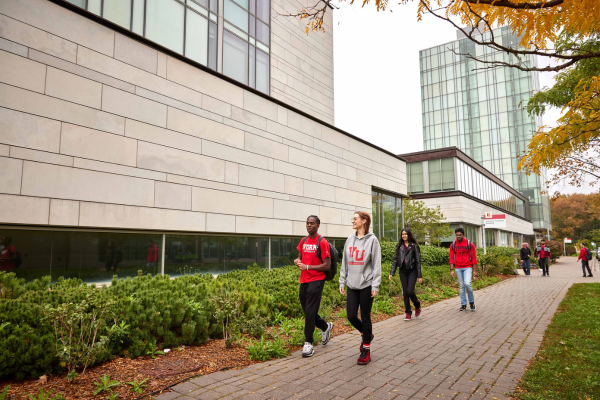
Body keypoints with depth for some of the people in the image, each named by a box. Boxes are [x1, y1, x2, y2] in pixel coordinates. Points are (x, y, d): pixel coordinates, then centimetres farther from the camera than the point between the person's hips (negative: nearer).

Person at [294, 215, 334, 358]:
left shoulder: (322, 242, -10)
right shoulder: (303, 241, 11)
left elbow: (327, 266, -12)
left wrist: (307, 267, -16)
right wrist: (297, 261, -1)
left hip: (316, 281, -7)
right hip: (304, 281, 7)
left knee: (310, 312, -8)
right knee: (307, 311, 14)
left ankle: (308, 343, 2)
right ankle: (325, 326, 39)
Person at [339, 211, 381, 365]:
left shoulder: (372, 240, -6)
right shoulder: (350, 240, 9)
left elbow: (377, 264, -7)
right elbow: (345, 263, 12)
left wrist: (375, 286, -11)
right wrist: (342, 282, 10)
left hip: (366, 285, -5)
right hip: (352, 285, 5)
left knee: (365, 317, 3)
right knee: (351, 316, 4)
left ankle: (366, 350, 19)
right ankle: (366, 334, 33)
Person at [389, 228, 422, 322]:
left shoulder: (414, 246, -2)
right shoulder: (399, 246, 8)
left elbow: (418, 261, -3)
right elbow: (395, 260, 8)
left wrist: (419, 276, -6)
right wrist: (392, 273, 1)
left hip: (412, 271, -3)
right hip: (402, 271, 4)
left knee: (410, 291, -12)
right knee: (405, 293, 4)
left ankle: (417, 306, 18)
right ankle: (408, 313, 14)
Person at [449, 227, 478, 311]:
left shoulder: (470, 244, -3)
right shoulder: (453, 245, 4)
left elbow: (474, 258, -2)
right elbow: (452, 258, 5)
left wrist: (475, 270, -6)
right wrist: (451, 270, -2)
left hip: (468, 268, -3)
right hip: (458, 269, 3)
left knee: (467, 283, -19)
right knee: (461, 286, 7)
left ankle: (471, 302, 4)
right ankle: (463, 305, 15)